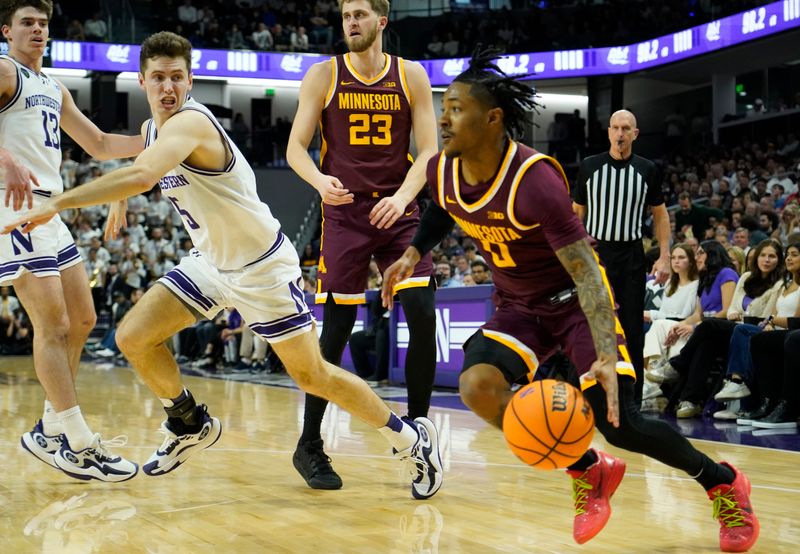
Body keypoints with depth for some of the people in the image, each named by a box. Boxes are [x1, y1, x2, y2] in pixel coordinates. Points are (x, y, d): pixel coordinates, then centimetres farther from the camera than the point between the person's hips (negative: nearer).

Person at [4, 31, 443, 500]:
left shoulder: (191, 123, -28)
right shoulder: (152, 129, 1)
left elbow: (141, 177, -47)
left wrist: (56, 204, -46)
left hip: (263, 267, -8)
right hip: (211, 263, 8)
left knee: (312, 375, -2)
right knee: (133, 338, -4)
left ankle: (412, 437, 17)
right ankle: (192, 425, 21)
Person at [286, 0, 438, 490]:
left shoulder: (411, 76, 4)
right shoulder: (323, 76, 2)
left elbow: (429, 150, 0)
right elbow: (296, 146, 0)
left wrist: (403, 196, -18)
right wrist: (320, 180, -21)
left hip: (399, 211, 1)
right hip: (345, 214, -1)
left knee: (423, 318, -10)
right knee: (336, 329, -5)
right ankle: (310, 446, 6)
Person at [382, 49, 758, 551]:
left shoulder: (535, 178, -30)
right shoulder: (442, 171, -11)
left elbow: (586, 272, -32)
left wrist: (606, 356, -43)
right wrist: (413, 253, 5)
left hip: (574, 300, -6)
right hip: (517, 305, 6)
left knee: (622, 426, -14)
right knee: (478, 386, -23)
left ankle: (723, 483, 16)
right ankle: (590, 472, -1)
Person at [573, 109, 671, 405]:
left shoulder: (647, 170, 2)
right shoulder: (589, 166, 1)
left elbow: (660, 214, 10)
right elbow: (576, 212, 8)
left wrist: (664, 257, 1)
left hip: (631, 255, 0)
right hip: (595, 251, 0)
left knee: (632, 329, 2)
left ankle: (632, 400, 9)